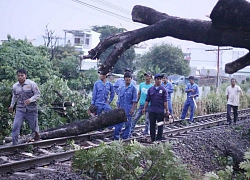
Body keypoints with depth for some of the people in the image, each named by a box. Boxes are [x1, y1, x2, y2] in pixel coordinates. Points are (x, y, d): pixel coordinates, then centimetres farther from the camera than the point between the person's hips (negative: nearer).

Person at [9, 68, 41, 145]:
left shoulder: (32, 84, -10)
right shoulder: (15, 86, 3)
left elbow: (38, 94, -7)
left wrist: (30, 100, -23)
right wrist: (12, 105, 27)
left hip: (31, 109, -2)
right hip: (20, 109, 2)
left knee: (33, 126, 12)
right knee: (15, 126, -12)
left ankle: (36, 133, 48)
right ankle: (14, 144, -5)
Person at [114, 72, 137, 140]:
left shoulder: (133, 88, -1)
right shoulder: (122, 88, 12)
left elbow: (134, 100, -5)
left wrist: (133, 109, -12)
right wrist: (118, 108, 12)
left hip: (128, 110, -4)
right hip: (121, 109, 4)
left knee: (128, 124, 2)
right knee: (118, 123, 2)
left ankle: (125, 138, 10)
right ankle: (116, 137, 7)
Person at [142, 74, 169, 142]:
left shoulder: (163, 90, 1)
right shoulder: (150, 89, 7)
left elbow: (165, 101, -2)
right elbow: (147, 100, 9)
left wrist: (167, 110, -5)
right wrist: (144, 108, 3)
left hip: (160, 111, -2)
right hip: (151, 110, 2)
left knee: (160, 125, 4)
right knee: (152, 125, 6)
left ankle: (159, 138, 13)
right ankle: (152, 139, 15)